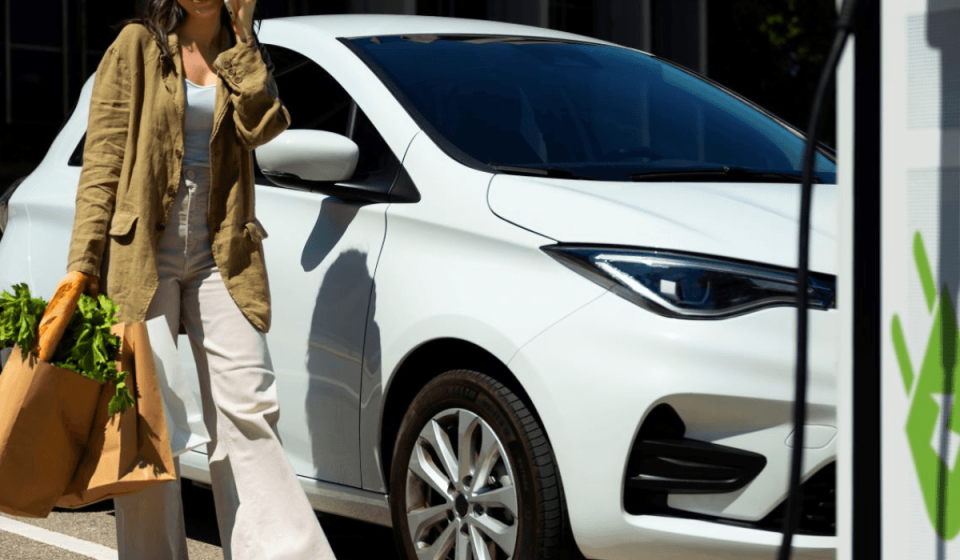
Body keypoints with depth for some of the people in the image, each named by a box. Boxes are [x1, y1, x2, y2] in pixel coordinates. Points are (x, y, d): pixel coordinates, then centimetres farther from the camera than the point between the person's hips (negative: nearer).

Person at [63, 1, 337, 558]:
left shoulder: (241, 56, 13)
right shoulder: (137, 46, 1)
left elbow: (261, 126, -8)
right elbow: (102, 160, -3)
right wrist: (84, 260, -11)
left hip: (219, 257, 3)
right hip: (141, 254, -3)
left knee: (247, 407, -4)